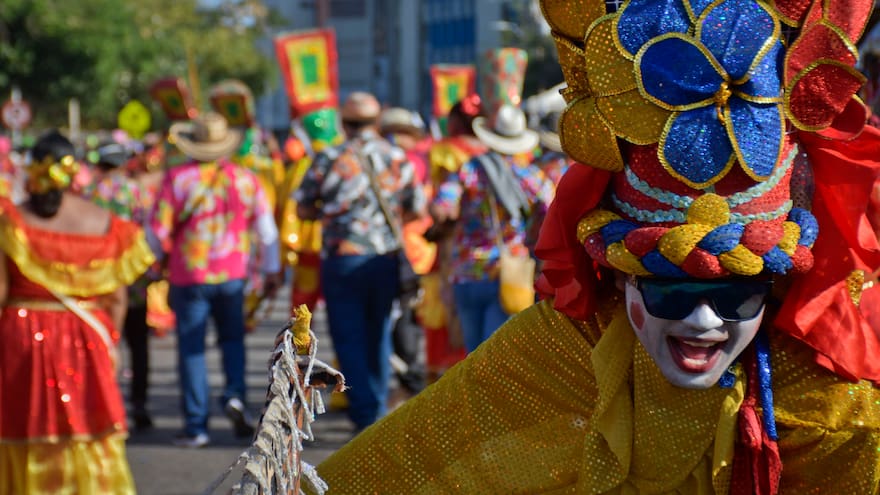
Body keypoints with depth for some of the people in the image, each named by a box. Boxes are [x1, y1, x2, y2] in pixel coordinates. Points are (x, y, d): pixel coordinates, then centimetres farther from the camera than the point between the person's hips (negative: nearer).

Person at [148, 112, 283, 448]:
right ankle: (235, 393, -4)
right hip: (232, 275, 2)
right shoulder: (244, 179, 0)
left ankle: (196, 426, 4)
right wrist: (272, 269, 15)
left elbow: (158, 230, -7)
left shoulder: (177, 178, -8)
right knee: (232, 338, 21)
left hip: (189, 278, -2)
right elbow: (266, 227, 4)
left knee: (191, 348, 4)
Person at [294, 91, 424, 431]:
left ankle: (365, 413, -6)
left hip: (343, 259, -3)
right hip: (387, 259, 3)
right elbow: (416, 208, 12)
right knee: (378, 335, 16)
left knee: (349, 338, 2)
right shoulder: (397, 158, 4)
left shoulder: (329, 159, -4)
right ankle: (378, 409, 23)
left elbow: (303, 208, 3)